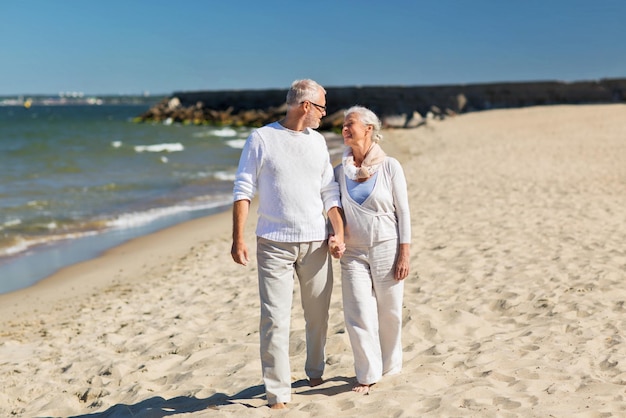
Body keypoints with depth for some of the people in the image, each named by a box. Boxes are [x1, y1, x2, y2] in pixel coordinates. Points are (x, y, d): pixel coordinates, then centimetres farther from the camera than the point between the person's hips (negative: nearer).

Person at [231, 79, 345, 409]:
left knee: (318, 315, 13)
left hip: (315, 244, 4)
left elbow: (330, 192, 12)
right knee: (275, 320, -5)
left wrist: (339, 233, -1)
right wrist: (238, 239, -10)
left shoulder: (317, 141, 11)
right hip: (274, 244, -4)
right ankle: (278, 392, 4)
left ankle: (315, 371, 34)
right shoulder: (261, 138, -1)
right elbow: (243, 190, -3)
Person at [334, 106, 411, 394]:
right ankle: (368, 374, 7)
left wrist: (404, 254, -8)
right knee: (358, 315, -4)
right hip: (353, 253, 2)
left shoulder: (390, 167, -3)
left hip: (387, 249, -2)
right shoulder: (340, 171, 5)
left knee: (389, 314, 6)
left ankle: (390, 368, 25)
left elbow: (403, 212, -3)